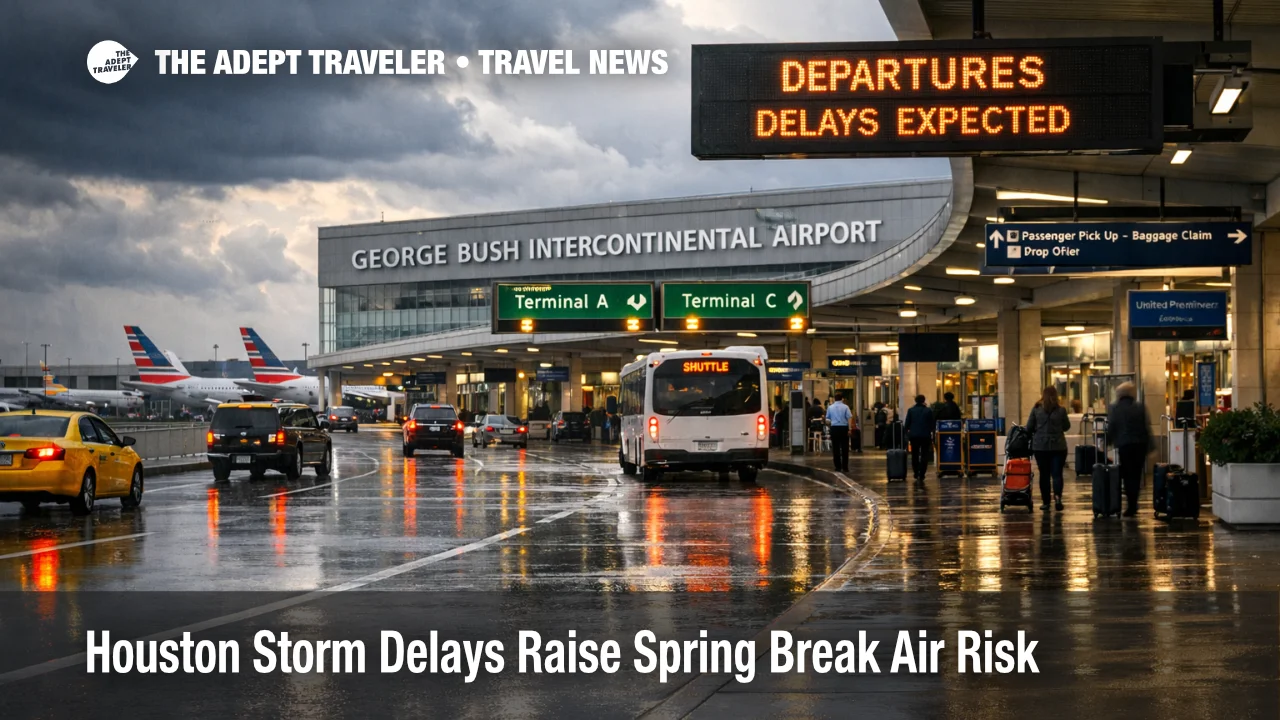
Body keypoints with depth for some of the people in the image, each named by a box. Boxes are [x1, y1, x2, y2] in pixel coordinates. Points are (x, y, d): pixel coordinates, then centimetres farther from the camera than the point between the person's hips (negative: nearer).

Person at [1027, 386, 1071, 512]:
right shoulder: (1061, 410, -5)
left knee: (1044, 474, 8)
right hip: (1058, 446, -1)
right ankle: (1057, 496, -19)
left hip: (1040, 446, 1)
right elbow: (1067, 426, 7)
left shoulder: (1036, 409, -4)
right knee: (1057, 473, 2)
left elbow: (1029, 428, 1)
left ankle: (1045, 502, 11)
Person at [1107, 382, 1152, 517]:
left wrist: (1108, 443, 10)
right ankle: (1133, 504, 11)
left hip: (1124, 445, -2)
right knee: (1136, 475, 10)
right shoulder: (1140, 408, 2)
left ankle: (1131, 505, -4)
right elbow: (1147, 427, 2)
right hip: (1140, 444, 2)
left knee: (1127, 475, 4)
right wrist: (1149, 445, 8)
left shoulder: (1114, 409, -3)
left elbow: (1110, 429, -4)